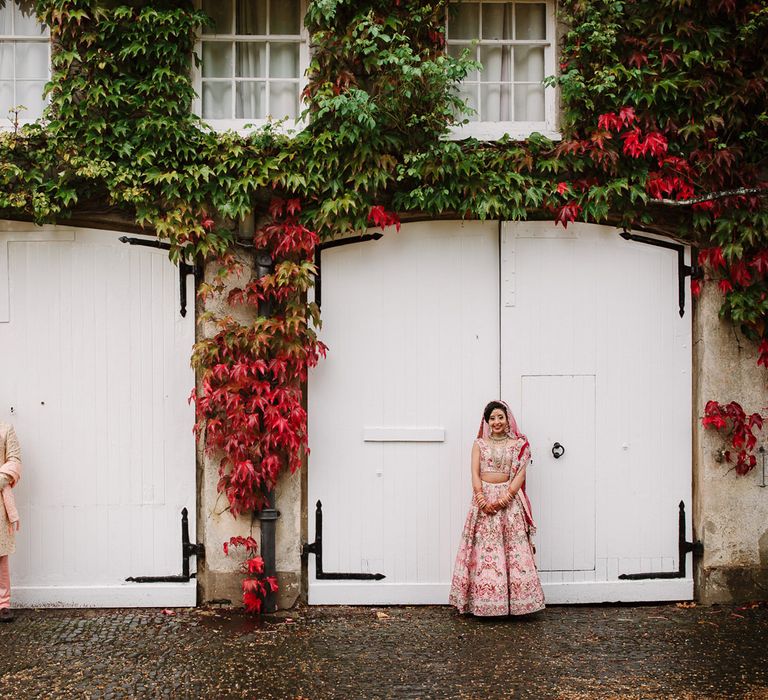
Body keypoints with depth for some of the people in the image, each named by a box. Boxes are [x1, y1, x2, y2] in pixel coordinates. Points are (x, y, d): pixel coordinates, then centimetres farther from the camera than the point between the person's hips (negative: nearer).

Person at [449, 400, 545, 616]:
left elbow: (520, 473, -2)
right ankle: (482, 600, 1)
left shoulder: (518, 444, 7)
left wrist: (505, 498, -15)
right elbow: (475, 473, 1)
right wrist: (481, 499, -14)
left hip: (509, 498, 0)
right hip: (484, 498, 1)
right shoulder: (479, 444, 10)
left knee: (513, 546, -5)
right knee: (483, 548, -2)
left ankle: (513, 599, 0)